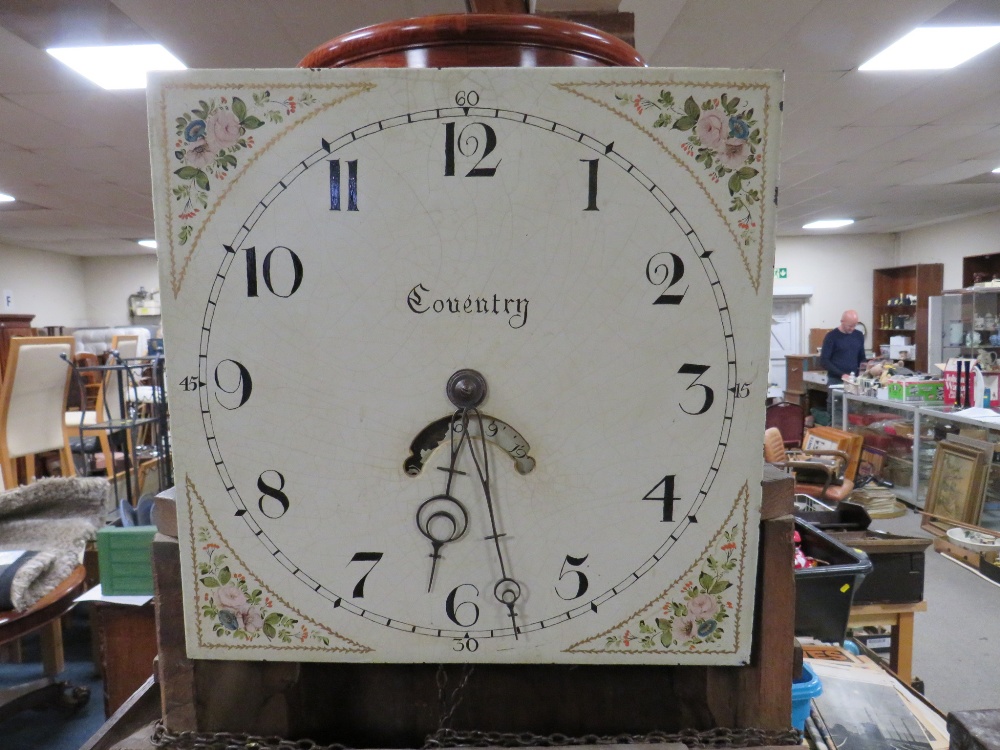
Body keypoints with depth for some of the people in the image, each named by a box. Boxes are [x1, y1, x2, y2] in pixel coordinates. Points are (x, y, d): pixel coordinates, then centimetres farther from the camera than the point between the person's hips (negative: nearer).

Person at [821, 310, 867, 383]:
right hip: (835, 380, -4)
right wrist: (841, 374, -19)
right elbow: (824, 360, -11)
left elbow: (862, 357, 19)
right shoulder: (831, 336, -6)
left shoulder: (859, 335, 9)